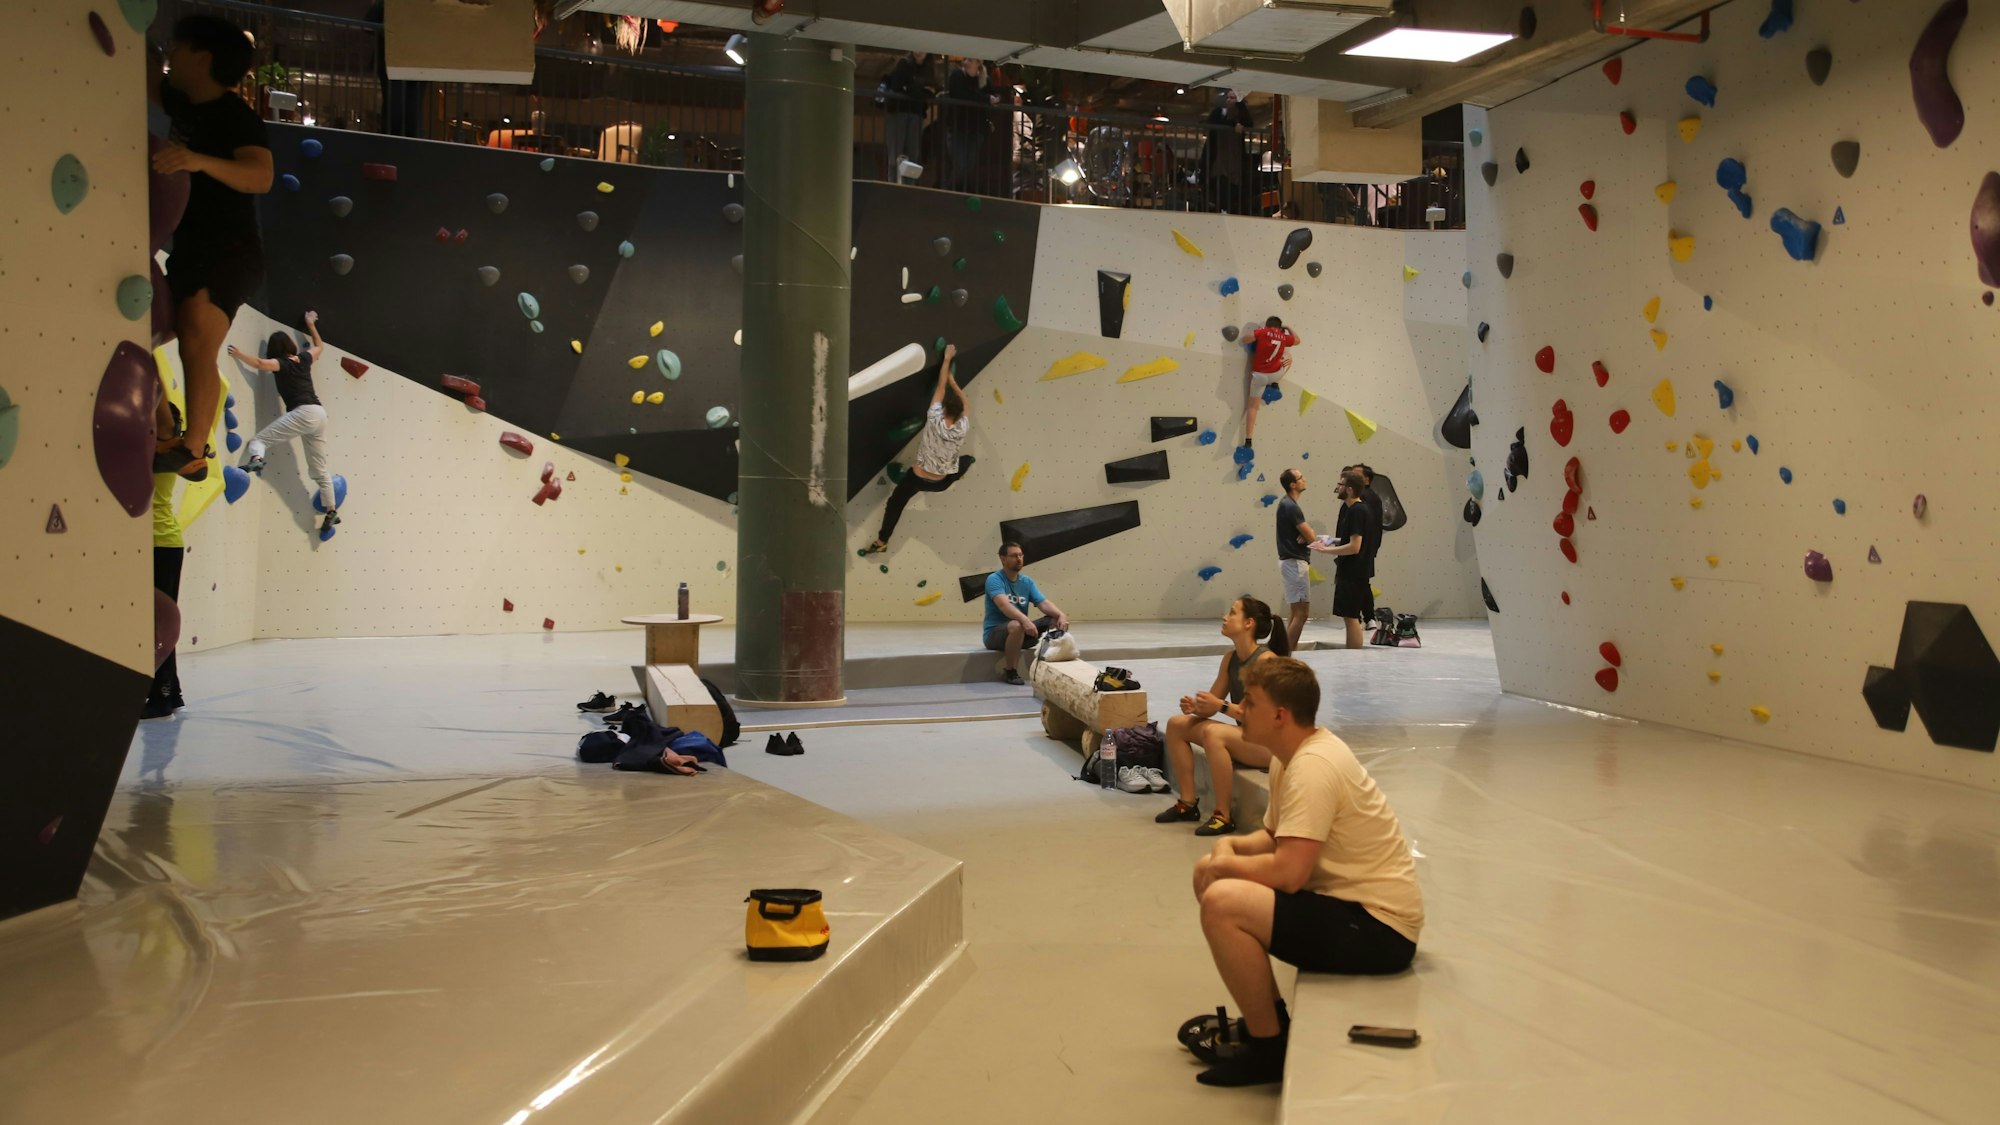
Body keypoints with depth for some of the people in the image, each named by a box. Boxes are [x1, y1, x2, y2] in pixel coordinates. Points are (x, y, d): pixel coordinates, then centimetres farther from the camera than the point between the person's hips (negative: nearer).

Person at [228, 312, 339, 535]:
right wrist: (310, 324, 47)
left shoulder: (281, 364, 2)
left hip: (302, 413, -7)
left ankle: (256, 459, -38)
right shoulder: (304, 359, 19)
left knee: (260, 438, -5)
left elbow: (259, 363, -18)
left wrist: (239, 354, -7)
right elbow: (319, 345, 39)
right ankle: (332, 511, 14)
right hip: (319, 413, 7)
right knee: (319, 469, 13)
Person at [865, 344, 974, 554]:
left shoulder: (935, 420, -23)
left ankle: (881, 541, 20)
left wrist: (947, 358, -4)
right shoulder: (962, 429, -20)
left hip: (916, 478, -1)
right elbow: (965, 405, 1)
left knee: (895, 504, 18)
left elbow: (941, 386, -13)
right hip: (940, 483, 2)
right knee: (968, 460, 24)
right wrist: (954, 384, 9)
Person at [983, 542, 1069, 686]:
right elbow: (1003, 605, -32)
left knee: (1057, 621, -10)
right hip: (995, 632, -6)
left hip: (1021, 629, 6)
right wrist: (1025, 620, -48)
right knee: (1016, 626, -40)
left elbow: (1044, 603, -5)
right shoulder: (994, 579, -14)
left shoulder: (1027, 582, 7)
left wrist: (1061, 615, -27)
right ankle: (1009, 671, -18)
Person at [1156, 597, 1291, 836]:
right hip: (1244, 737, 9)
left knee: (1213, 732, -34)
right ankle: (1188, 803, 5)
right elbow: (1212, 704, 7)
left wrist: (1222, 706, -29)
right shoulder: (1230, 657, 4)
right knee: (1177, 724, 5)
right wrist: (1195, 707, -16)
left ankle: (1223, 816, -26)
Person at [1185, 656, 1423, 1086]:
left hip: (1379, 928, -11)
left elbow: (1288, 873, -30)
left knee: (1221, 903, -25)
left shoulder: (1313, 766, -23)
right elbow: (1275, 838, 18)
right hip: (1351, 900, 11)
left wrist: (1225, 864, -12)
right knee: (1211, 874, 13)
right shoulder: (1293, 754, 7)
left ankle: (1269, 1048, -6)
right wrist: (1229, 846, -2)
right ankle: (1266, 1018, 20)